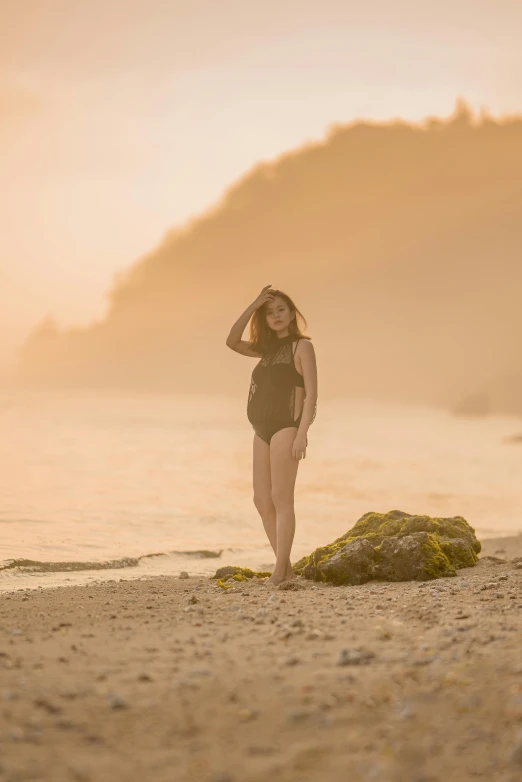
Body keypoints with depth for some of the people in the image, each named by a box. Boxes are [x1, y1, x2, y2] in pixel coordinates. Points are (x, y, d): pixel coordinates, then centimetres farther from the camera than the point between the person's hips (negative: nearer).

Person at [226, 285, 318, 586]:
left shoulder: (302, 346, -3)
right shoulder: (268, 349, 18)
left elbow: (311, 393, -10)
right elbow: (232, 341, 6)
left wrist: (302, 433, -19)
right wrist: (253, 305, -1)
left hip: (286, 428, -8)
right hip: (263, 430, 8)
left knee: (281, 498, -11)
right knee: (262, 500, 4)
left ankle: (280, 570, -12)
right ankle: (286, 566, 9)